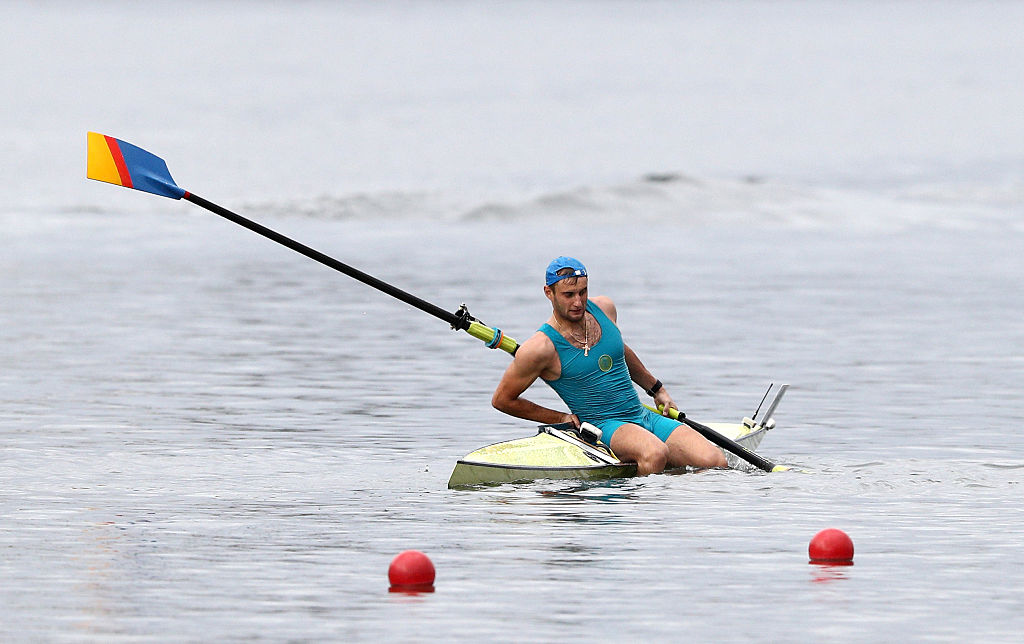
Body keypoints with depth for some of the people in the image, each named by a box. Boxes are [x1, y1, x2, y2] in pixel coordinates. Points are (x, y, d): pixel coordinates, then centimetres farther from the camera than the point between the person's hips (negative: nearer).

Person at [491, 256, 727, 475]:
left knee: (714, 462, -14)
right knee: (654, 454, -38)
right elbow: (502, 400, -2)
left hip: (645, 417, 6)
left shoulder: (604, 308, 5)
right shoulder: (541, 347, -13)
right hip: (603, 426, -6)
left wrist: (657, 389, 35)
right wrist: (560, 418, 0)